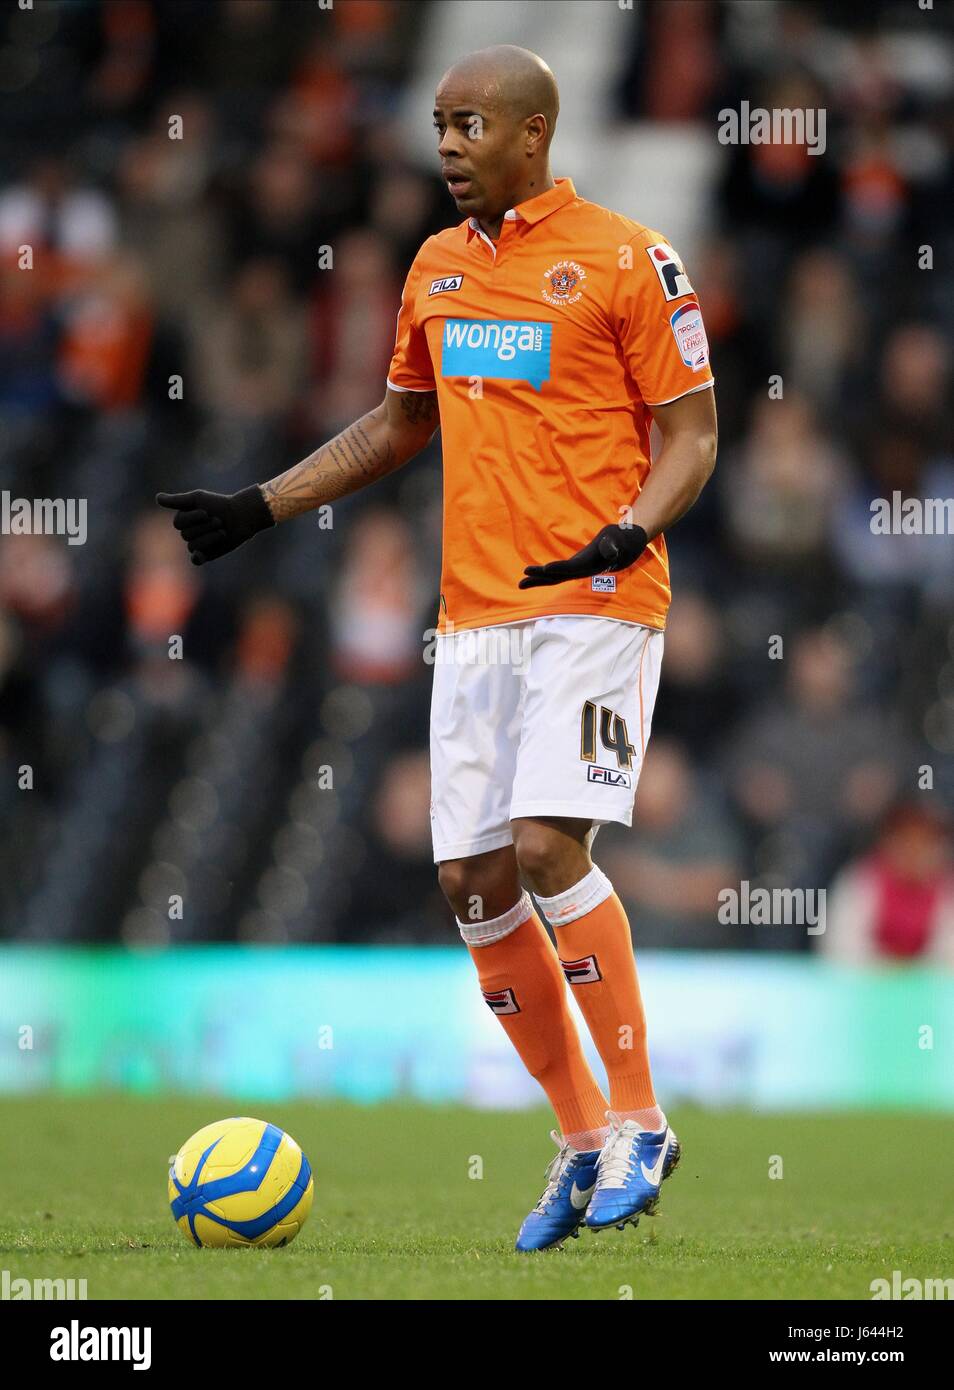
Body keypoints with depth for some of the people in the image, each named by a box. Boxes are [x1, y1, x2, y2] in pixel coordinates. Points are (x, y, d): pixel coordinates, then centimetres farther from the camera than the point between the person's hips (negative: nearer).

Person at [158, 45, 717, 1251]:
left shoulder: (625, 260, -5)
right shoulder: (436, 268, 14)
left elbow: (690, 433, -4)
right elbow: (400, 423, 27)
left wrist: (631, 530, -22)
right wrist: (259, 508, 24)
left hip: (593, 605, -6)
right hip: (475, 612, 6)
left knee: (548, 846, -19)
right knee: (473, 882, 1)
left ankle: (637, 1119, -7)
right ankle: (581, 1137, 13)